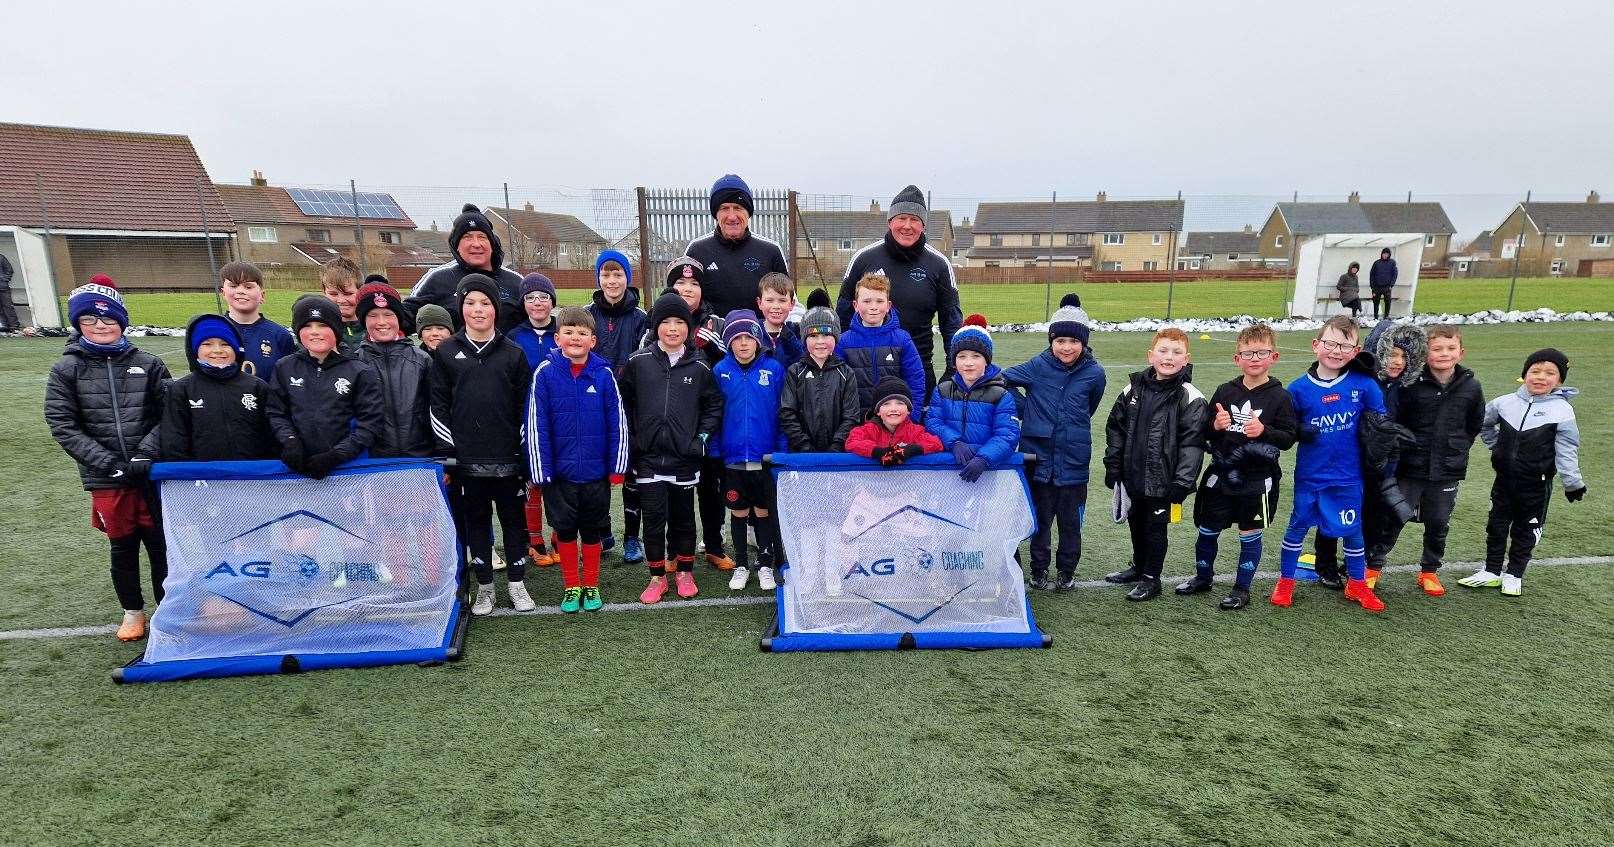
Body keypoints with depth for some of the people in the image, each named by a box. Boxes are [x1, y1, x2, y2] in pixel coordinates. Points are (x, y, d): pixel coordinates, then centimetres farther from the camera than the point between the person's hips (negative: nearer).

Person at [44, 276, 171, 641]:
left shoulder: (148, 364, 1)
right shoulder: (67, 369, 1)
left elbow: (167, 415, 0)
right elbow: (62, 425, -3)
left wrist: (145, 454, -12)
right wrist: (108, 462, -12)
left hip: (153, 473, 0)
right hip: (105, 478, 0)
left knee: (160, 542, 5)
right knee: (122, 545, 11)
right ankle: (132, 610, 29)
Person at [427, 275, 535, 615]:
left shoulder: (513, 354, 3)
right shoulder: (445, 353, 3)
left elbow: (526, 406, 3)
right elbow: (438, 406, 3)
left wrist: (526, 452, 0)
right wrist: (446, 451, -3)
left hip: (508, 458, 0)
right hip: (467, 459, 0)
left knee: (514, 520, 8)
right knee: (476, 522, 11)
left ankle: (517, 583, 22)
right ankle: (484, 587, 23)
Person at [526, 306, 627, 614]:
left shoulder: (604, 374, -6)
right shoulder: (545, 373, -7)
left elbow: (618, 423, -3)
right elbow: (536, 425, -7)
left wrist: (618, 467, -4)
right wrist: (540, 471, -9)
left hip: (596, 472, 0)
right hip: (560, 471, 0)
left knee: (592, 530, 14)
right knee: (565, 530, 13)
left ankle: (591, 587, 30)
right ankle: (572, 587, 29)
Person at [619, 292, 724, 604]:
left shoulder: (699, 366, 1)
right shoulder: (638, 362, 0)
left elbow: (714, 405, 8)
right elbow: (623, 401, 8)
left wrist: (703, 437, -2)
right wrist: (630, 436, 2)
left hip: (685, 457, 1)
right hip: (648, 457, 0)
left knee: (683, 517, 12)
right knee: (654, 518, 3)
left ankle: (685, 572, 28)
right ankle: (657, 577, 18)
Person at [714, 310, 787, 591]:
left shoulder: (774, 369, -5)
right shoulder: (720, 371, -2)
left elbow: (783, 413, -2)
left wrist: (783, 451, -7)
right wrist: (714, 450, -1)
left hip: (766, 456, -1)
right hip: (733, 457, 1)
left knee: (764, 512, 11)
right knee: (738, 512, 13)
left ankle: (765, 566, 27)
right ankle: (741, 565, 29)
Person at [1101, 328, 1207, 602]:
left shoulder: (1190, 398, -13)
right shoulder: (1134, 389, 2)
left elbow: (1192, 443, -14)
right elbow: (1115, 428, 8)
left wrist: (1182, 483, -17)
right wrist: (1112, 466, 6)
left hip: (1162, 479, -5)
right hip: (1133, 475, 5)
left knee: (1155, 526, 7)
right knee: (1136, 522, 20)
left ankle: (1151, 578, 24)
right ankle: (1139, 566, 40)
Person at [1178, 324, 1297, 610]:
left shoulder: (1280, 396, -6)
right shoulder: (1225, 391, 2)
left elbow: (1289, 437, -7)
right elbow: (1206, 431, 8)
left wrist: (1264, 431, -25)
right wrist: (1215, 425, -14)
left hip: (1257, 479, -3)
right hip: (1221, 475, 3)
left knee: (1250, 534, 7)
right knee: (1207, 530, 12)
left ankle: (1242, 588, 22)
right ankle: (1203, 577, 33)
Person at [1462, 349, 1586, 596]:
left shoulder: (1562, 410, -10)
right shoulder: (1506, 402, -2)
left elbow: (1566, 451, -9)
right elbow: (1483, 423, 17)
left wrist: (1573, 484, -7)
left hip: (1536, 485, -3)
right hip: (1505, 478, 3)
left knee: (1526, 530, 10)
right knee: (1496, 525, 11)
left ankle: (1514, 575, 24)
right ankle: (1491, 572, 23)